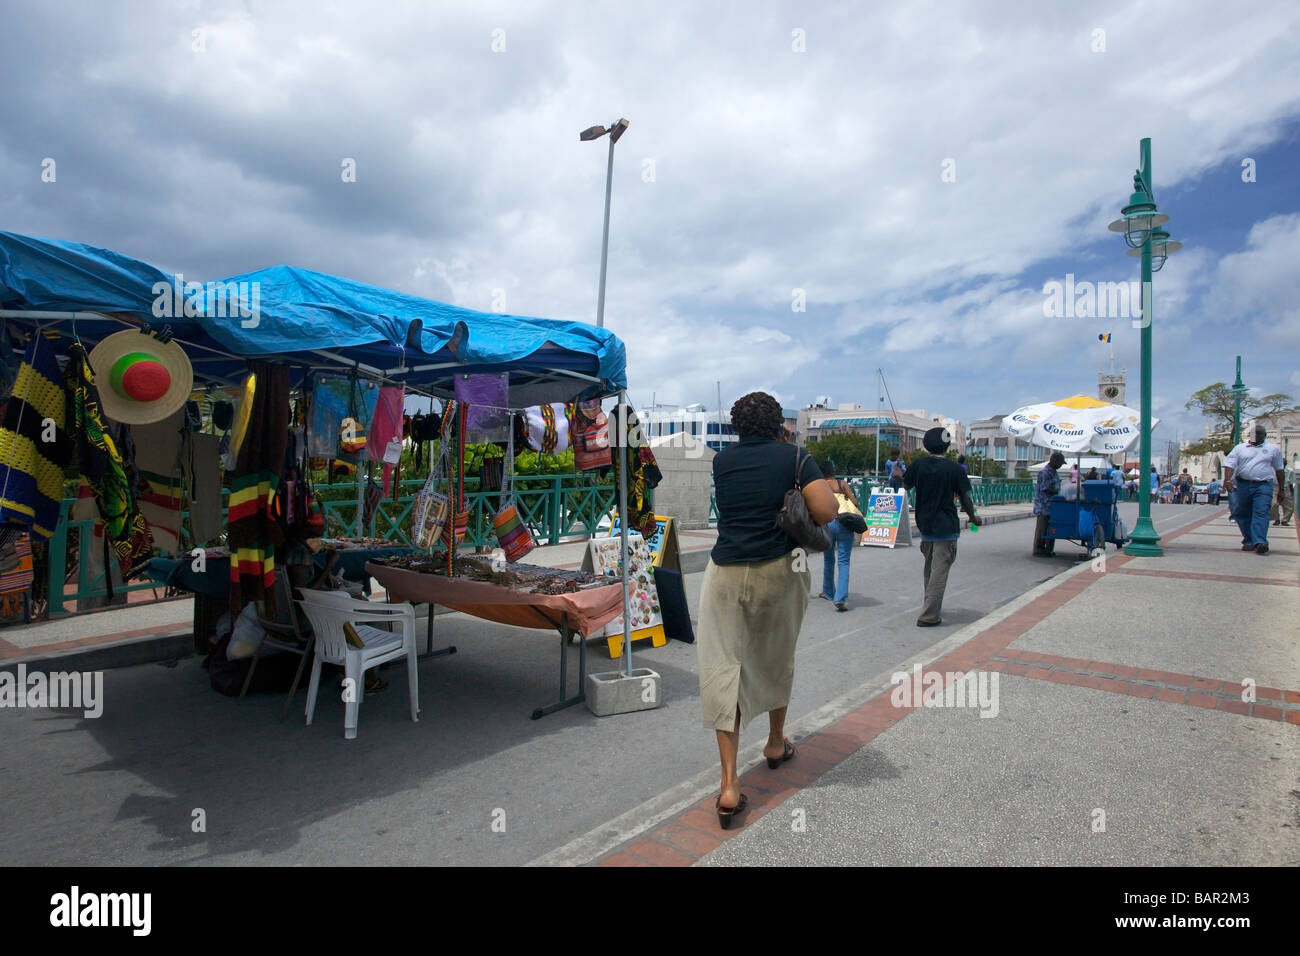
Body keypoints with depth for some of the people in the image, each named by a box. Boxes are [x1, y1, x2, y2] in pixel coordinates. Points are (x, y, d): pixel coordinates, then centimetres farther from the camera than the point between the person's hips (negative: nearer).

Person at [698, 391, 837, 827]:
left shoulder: (722, 460, 5)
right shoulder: (794, 456, -3)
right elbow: (827, 512, -11)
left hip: (726, 574, 0)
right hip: (778, 571, 0)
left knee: (723, 667, 2)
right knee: (776, 658, 22)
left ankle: (729, 784, -2)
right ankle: (776, 742, 44)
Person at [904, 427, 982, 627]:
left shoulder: (918, 465, -2)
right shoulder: (954, 469, -11)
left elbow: (906, 486, 14)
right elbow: (965, 499, -7)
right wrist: (974, 518, 9)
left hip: (924, 524, 5)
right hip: (946, 527, -5)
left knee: (930, 568, 21)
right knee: (939, 571, -2)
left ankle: (931, 606, 36)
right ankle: (928, 616, -4)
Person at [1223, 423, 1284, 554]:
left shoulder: (1273, 449, 12)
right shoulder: (1240, 448, 11)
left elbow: (1279, 470, 17)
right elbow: (1229, 464, 0)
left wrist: (1281, 489, 17)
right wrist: (1227, 479, -17)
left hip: (1263, 486, -2)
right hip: (1243, 484, 2)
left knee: (1261, 513, -14)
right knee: (1242, 514, 5)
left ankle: (1260, 542, -23)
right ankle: (1249, 541, 17)